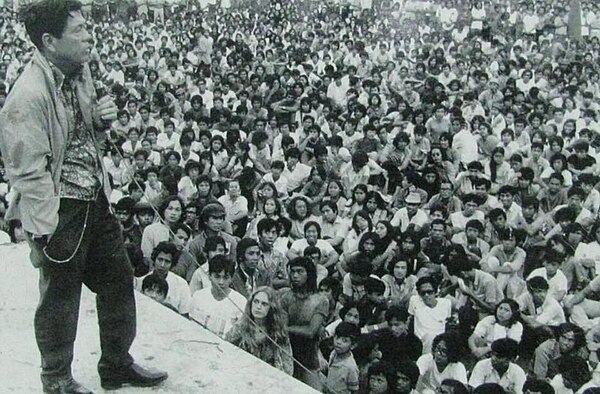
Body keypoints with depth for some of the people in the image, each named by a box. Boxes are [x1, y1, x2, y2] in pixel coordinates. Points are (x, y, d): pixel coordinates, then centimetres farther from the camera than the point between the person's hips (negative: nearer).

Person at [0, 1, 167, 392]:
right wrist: (46, 230, -19)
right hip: (60, 210, -8)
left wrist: (100, 117, -1)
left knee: (119, 277, 17)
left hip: (96, 198, 8)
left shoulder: (80, 71, 3)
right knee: (60, 297, 8)